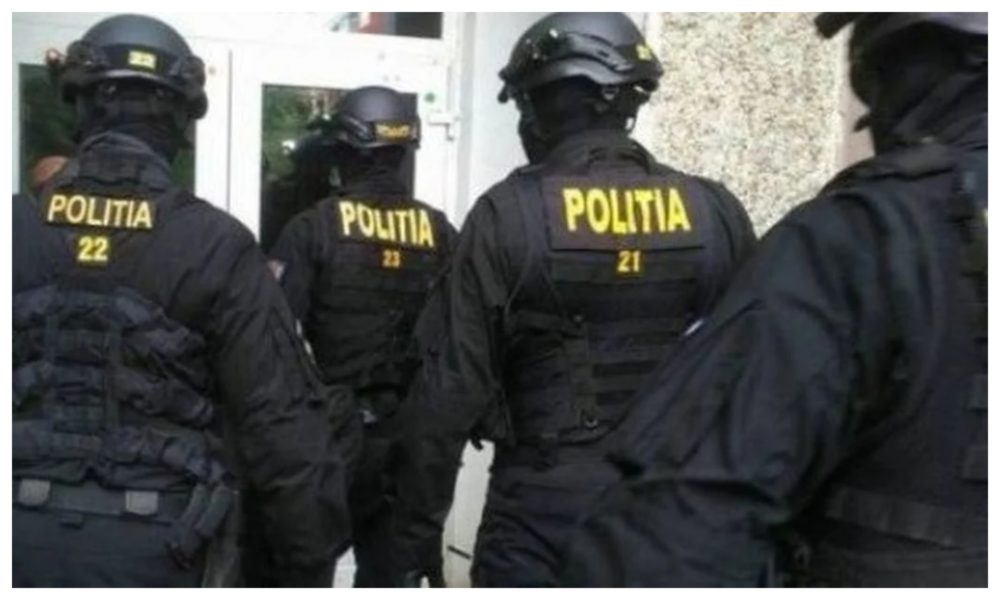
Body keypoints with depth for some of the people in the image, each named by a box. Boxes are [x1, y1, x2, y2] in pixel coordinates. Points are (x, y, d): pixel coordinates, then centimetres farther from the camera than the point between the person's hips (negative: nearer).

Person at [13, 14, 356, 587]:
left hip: (25, 535, 3)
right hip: (154, 543, -2)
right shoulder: (215, 246, -11)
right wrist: (309, 564, -1)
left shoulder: (18, 229, -1)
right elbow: (284, 423, -12)